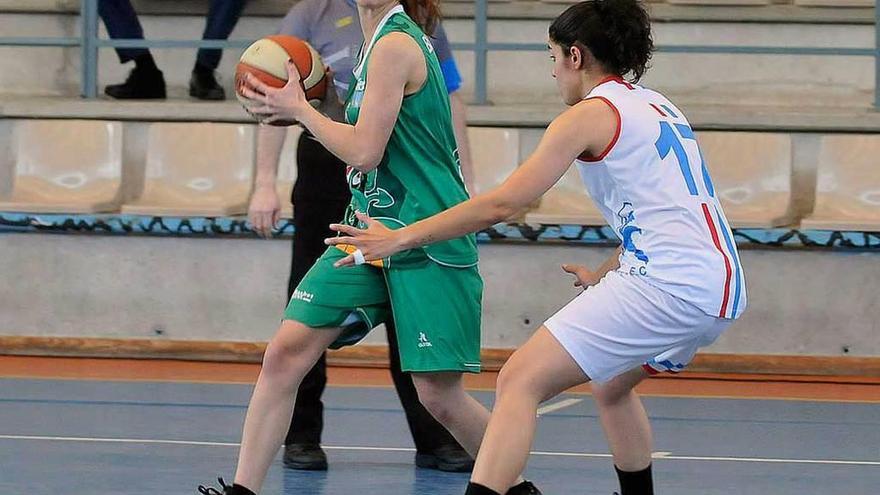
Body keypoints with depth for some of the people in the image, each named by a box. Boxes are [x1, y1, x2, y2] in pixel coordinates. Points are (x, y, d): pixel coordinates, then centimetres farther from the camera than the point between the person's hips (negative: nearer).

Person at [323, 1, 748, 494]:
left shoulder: (592, 113, -2)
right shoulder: (659, 107, 22)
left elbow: (503, 203, -7)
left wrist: (400, 238, -4)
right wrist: (603, 274, 43)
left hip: (667, 286, -9)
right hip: (723, 288, 9)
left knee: (520, 381, -12)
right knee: (612, 387, 33)